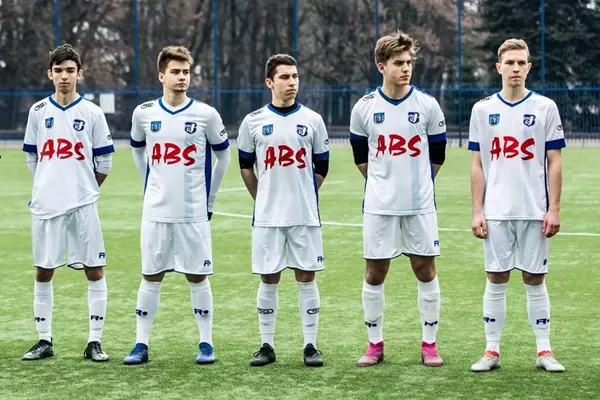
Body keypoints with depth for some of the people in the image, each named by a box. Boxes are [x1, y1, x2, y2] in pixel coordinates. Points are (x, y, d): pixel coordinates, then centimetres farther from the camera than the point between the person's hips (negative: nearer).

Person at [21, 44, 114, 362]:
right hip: (45, 204, 2)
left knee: (94, 271, -2)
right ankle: (44, 341, 16)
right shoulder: (38, 111, 5)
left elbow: (104, 162, 6)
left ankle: (94, 342, 4)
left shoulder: (92, 113, 1)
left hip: (83, 205, -2)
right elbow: (32, 156, 15)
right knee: (43, 272, 6)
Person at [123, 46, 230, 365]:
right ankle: (141, 345, 10)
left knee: (197, 277, 3)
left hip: (193, 213, -2)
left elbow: (223, 156, 9)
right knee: (151, 277, 5)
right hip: (155, 211, 2)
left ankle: (206, 343, 12)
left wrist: (209, 197, 9)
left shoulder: (206, 115, -4)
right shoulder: (144, 113, 2)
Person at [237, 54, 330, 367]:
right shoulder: (253, 121, 3)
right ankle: (267, 345, 12)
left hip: (305, 215, 0)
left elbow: (321, 167, 11)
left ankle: (310, 346, 8)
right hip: (267, 216, 0)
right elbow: (245, 165, 13)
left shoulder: (312, 120, 3)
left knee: (306, 277, 3)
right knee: (268, 279, 4)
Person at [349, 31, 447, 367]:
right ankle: (375, 344, 15)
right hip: (379, 205, 1)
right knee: (375, 273, 3)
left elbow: (437, 153, 9)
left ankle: (430, 344, 12)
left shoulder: (427, 105, -3)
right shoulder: (365, 108, -1)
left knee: (425, 269, 3)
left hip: (420, 204, 0)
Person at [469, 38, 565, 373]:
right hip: (496, 212, 1)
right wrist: (477, 212, 1)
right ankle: (492, 351, 10)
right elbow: (478, 165, 7)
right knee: (496, 280, 4)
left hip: (535, 211, -1)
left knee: (535, 280, 4)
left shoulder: (545, 107, 1)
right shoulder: (483, 110, 5)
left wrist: (554, 209, -6)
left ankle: (544, 351, 10)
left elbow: (555, 163, 1)